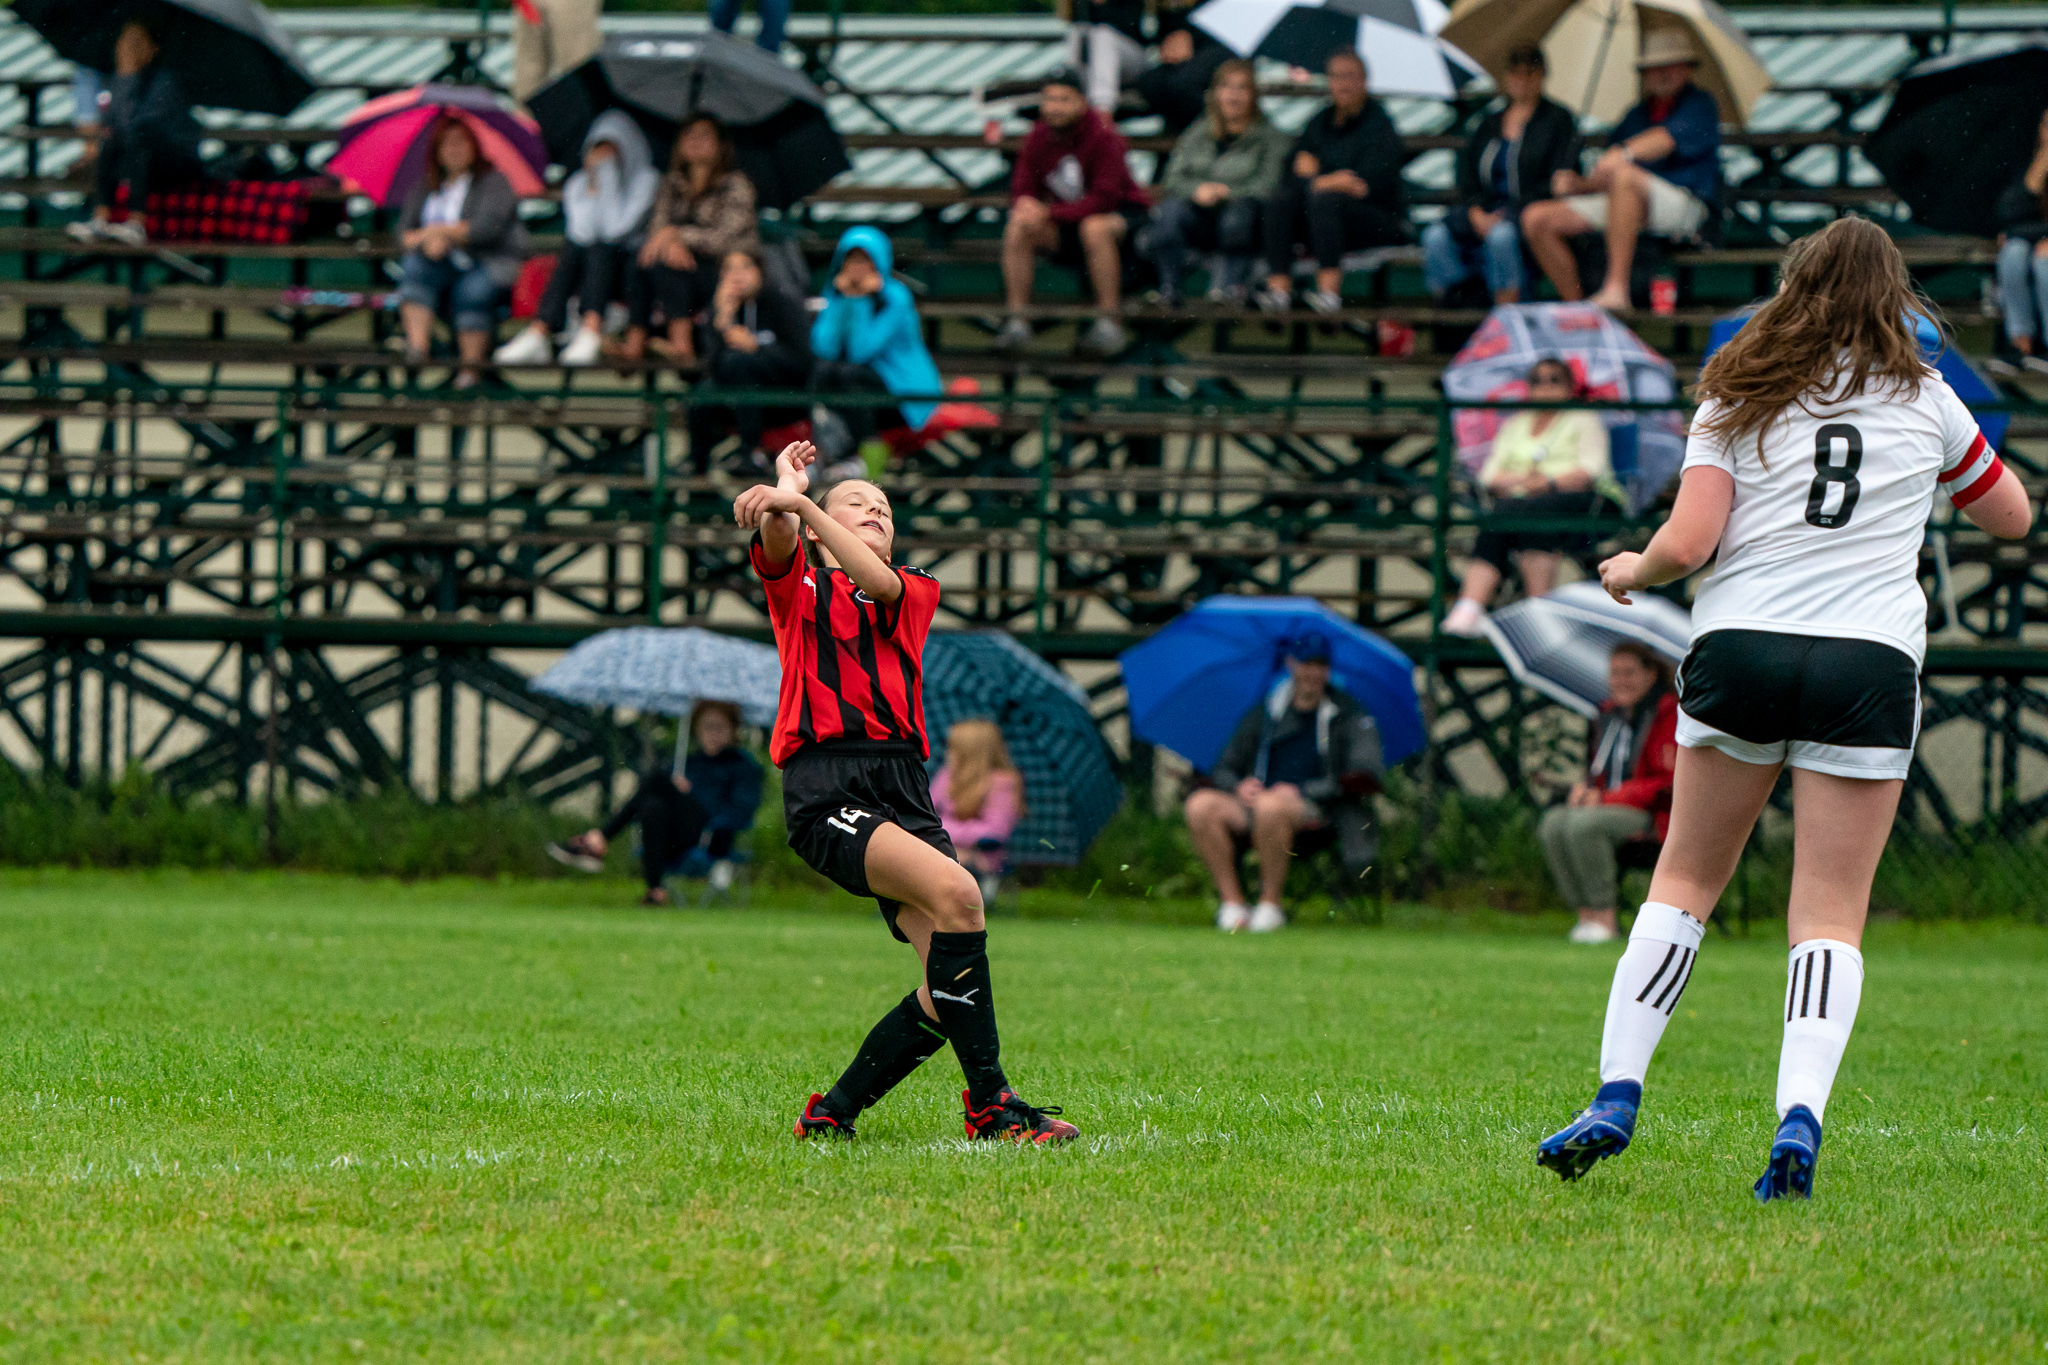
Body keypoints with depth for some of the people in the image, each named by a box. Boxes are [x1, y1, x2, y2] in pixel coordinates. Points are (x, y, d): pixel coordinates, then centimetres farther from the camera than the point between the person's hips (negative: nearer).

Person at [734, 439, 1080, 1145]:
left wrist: (798, 504, -17)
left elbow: (878, 583, -1)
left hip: (904, 789, 4)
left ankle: (833, 1112, 8)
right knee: (956, 893, -28)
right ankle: (989, 1101, -22)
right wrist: (781, 502, -28)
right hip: (825, 790, -4)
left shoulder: (916, 592, 22)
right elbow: (779, 547, -6)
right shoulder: (798, 587, 18)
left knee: (949, 991, -11)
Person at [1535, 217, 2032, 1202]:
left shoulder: (1739, 400, 7)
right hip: (1870, 660, 0)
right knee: (1830, 915, 0)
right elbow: (2011, 516, 24)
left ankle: (1616, 1096, 4)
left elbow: (1686, 544, -3)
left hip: (1740, 642, 0)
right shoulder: (1925, 401, 10)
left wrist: (1631, 572, 17)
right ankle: (1800, 1113, -19)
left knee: (1684, 881, 13)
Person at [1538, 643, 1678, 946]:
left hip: (1655, 816, -8)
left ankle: (1605, 918, -27)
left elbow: (1665, 783, -15)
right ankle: (1586, 914, -20)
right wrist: (1585, 787, 0)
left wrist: (1605, 798, -18)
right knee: (1553, 824, -21)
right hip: (1609, 806, 8)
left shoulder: (1669, 714, -9)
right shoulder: (1611, 714, 15)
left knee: (1584, 825, -34)